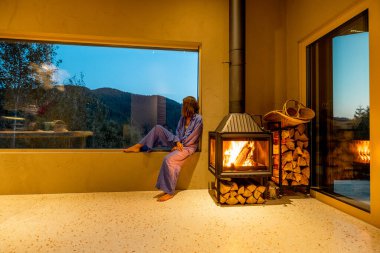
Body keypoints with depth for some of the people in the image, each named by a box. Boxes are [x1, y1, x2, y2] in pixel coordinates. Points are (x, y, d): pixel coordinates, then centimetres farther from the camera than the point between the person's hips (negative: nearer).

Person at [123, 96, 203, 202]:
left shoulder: (198, 119, -16)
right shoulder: (183, 117, 6)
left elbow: (191, 139, -16)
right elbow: (178, 131, 7)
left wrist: (180, 145, -12)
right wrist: (177, 141, -13)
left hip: (188, 146, -8)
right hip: (178, 142, 8)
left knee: (168, 159, -33)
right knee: (158, 128, 1)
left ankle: (169, 192, -20)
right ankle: (138, 146, 3)